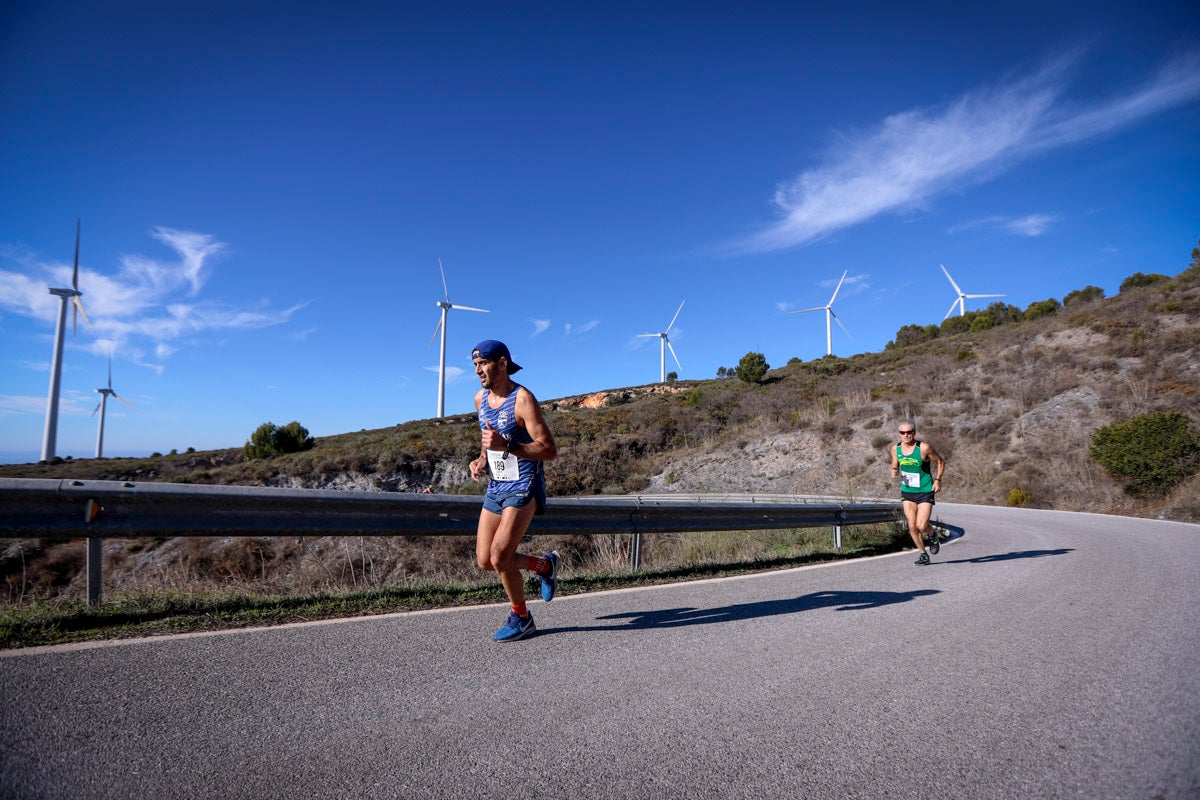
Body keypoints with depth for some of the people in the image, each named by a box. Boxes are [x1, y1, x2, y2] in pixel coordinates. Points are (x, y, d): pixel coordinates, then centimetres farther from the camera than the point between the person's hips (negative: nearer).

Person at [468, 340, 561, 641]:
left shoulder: (523, 399, -16)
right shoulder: (480, 398, 7)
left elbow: (550, 451, -19)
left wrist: (506, 446, -30)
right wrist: (482, 459, 3)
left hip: (523, 487, -8)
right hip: (495, 486, 8)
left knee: (499, 557, -14)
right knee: (485, 561, 7)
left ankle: (521, 618, 11)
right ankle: (545, 564, 30)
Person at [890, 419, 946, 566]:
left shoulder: (924, 447, -15)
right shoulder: (896, 449, -2)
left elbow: (941, 462, -2)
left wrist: (938, 479, -12)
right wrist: (894, 472, -10)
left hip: (925, 492, -4)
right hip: (907, 492, 4)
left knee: (921, 526, -9)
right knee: (912, 527, 2)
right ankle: (923, 555, 21)